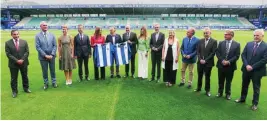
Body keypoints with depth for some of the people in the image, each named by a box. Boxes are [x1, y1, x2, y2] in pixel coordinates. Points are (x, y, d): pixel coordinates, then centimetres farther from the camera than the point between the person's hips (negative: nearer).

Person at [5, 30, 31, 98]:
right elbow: (8, 54, -8)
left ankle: (26, 88, 30)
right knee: (14, 78, 7)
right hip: (13, 64, -1)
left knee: (25, 76, 14)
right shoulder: (8, 43, -3)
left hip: (23, 63, 1)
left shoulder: (24, 42, 1)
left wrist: (22, 59, -15)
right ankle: (14, 91, 20)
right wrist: (16, 60, -17)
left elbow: (27, 52, -2)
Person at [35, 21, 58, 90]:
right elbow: (38, 47, -8)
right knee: (44, 71, 9)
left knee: (52, 70, 11)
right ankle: (46, 83, 24)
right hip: (43, 57, -1)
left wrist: (52, 55, -11)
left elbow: (55, 46, 0)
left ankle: (54, 82, 26)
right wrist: (45, 55, -14)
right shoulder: (38, 36, -4)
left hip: (51, 56, 2)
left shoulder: (52, 35, 3)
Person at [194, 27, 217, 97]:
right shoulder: (200, 41, 6)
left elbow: (213, 53, -11)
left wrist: (205, 60, -15)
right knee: (199, 76, 14)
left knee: (207, 77, 8)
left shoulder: (214, 41, -5)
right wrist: (200, 59, -9)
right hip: (200, 62, 3)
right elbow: (198, 51, 4)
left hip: (208, 63, -3)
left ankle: (207, 90, 22)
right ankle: (199, 88, 31)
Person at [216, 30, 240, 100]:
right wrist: (222, 60, -14)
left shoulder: (237, 44, -3)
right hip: (221, 65, 2)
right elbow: (217, 53, -1)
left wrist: (229, 61, -17)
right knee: (221, 80, 12)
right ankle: (220, 92, 27)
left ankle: (228, 94, 26)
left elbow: (237, 56, -7)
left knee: (228, 81, 11)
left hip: (230, 66, -1)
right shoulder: (221, 43, 2)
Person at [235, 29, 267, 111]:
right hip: (246, 69, 4)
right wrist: (246, 65, -13)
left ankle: (255, 103, 25)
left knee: (256, 87, 11)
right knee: (244, 85, 18)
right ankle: (242, 98, 36)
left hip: (257, 71, -4)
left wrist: (252, 67, -17)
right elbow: (243, 55, 0)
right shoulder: (249, 44, 3)